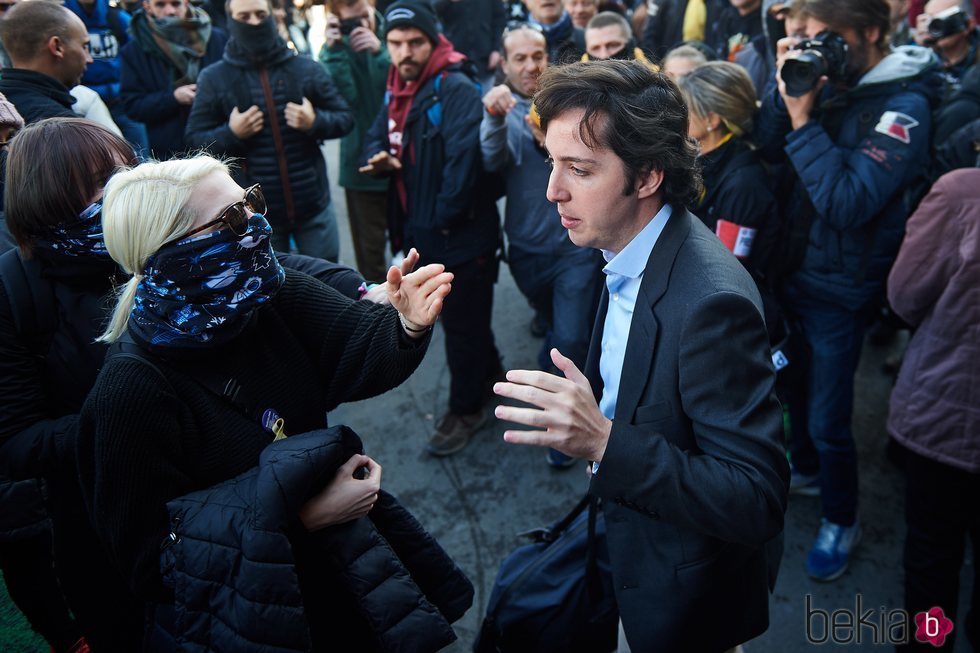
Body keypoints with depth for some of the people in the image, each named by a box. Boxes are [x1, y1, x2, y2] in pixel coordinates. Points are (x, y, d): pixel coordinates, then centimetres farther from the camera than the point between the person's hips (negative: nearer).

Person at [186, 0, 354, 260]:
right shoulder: (213, 79, -1)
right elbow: (194, 139, 2)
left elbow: (345, 118, 5)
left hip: (313, 204, 1)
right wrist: (231, 133, -17)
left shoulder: (307, 69, 1)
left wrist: (315, 122, -15)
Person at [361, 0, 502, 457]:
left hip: (460, 233, -9)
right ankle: (489, 373, 45)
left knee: (461, 323, 5)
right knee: (463, 315, 23)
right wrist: (377, 157, -5)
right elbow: (377, 137, 19)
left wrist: (444, 219, -22)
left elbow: (464, 158, -28)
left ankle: (467, 409, 21)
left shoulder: (456, 89, -18)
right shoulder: (397, 90, 10)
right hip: (422, 231, 9)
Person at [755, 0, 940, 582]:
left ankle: (842, 520, 28)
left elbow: (846, 203, -28)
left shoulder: (905, 107, -19)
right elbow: (768, 149, -2)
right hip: (793, 269, 6)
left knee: (827, 419, 3)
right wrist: (785, 87, -15)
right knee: (797, 384, 23)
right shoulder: (831, 81, 1)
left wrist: (804, 120, -27)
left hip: (841, 289, -6)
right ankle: (806, 469, 48)